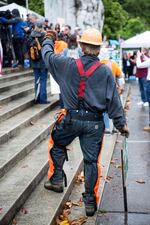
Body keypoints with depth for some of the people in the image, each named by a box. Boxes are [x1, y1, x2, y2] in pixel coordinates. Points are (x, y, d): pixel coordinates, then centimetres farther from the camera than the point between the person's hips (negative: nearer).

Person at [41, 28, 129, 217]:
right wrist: (121, 123, 4)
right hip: (94, 123, 0)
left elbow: (48, 55, 12)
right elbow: (114, 100, -4)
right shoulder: (105, 71, -7)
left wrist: (49, 40, 32)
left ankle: (56, 180, 30)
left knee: (57, 145, 27)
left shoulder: (68, 65, -6)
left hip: (71, 119, 0)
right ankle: (90, 201, 15)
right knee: (92, 160, 8)